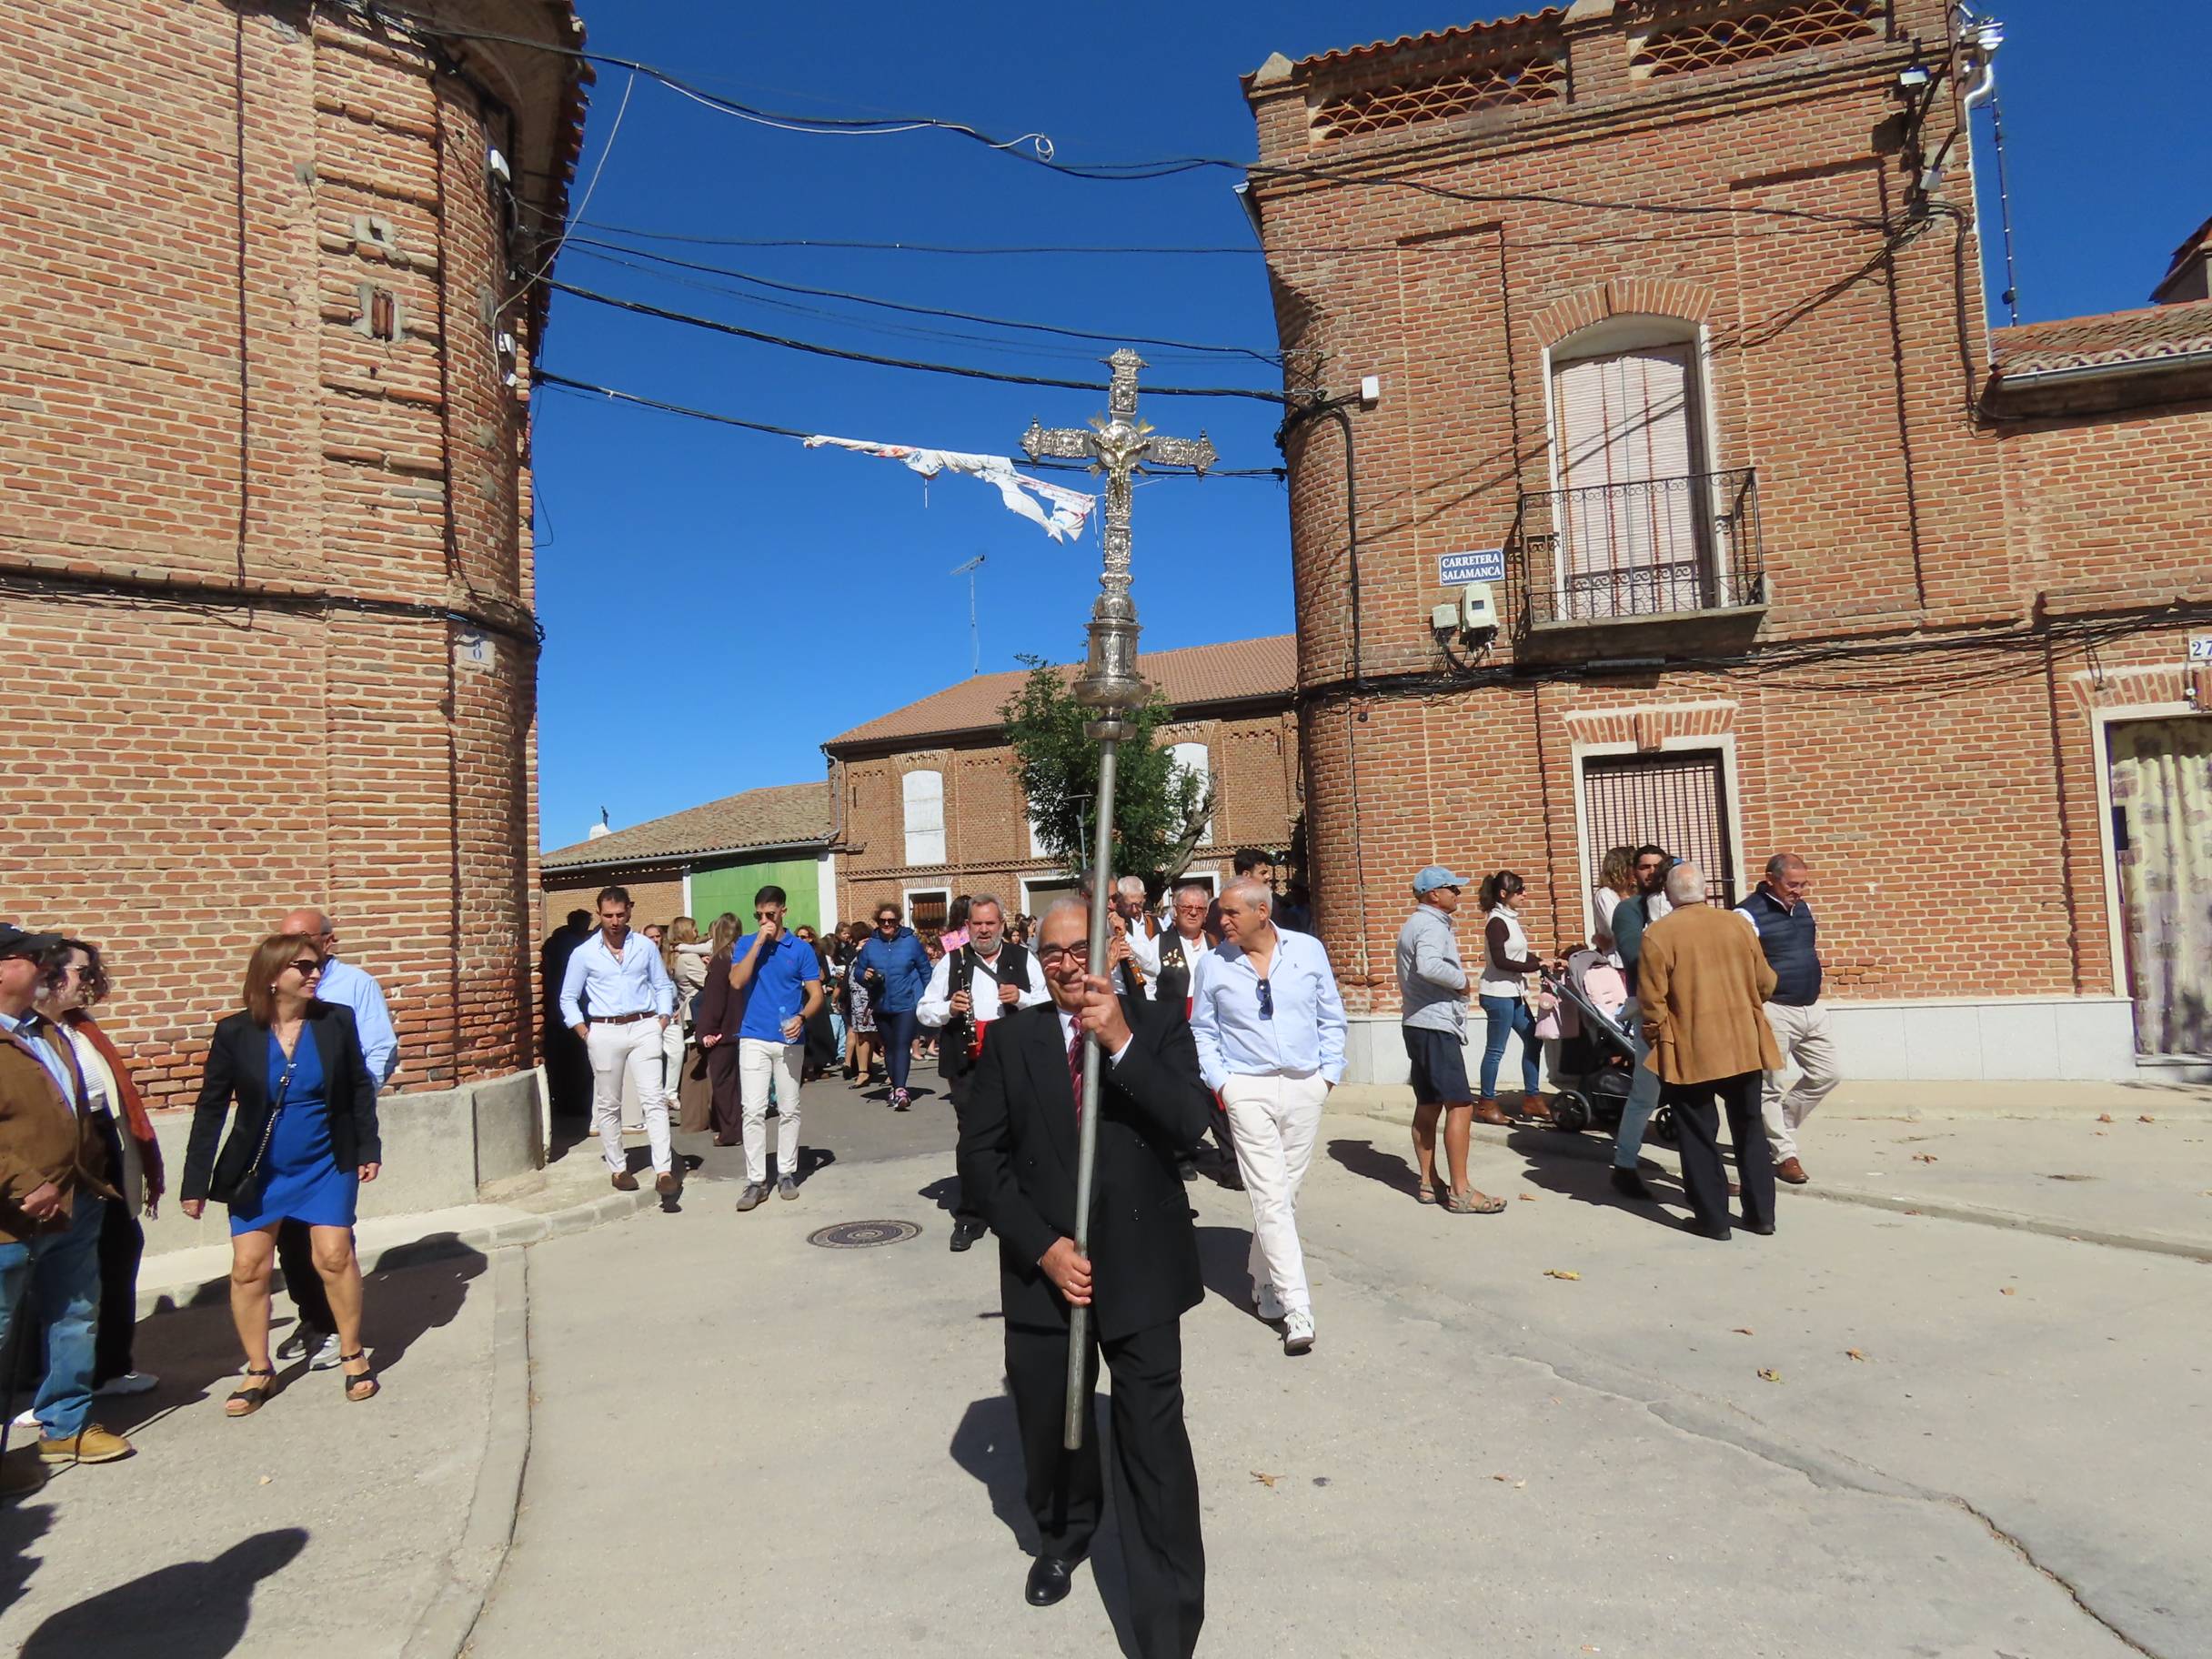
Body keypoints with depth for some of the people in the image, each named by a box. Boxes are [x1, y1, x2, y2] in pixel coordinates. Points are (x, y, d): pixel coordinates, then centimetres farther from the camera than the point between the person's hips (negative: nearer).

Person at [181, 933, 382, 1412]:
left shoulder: (337, 1020, -8)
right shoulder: (235, 1032, -9)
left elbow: (360, 1087, 2)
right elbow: (210, 1108, -3)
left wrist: (368, 1147, 0)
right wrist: (195, 1182, -2)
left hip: (326, 1165, -1)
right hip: (259, 1171, 1)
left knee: (335, 1255, -5)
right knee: (248, 1268, 4)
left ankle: (353, 1355, 14)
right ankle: (259, 1371, 23)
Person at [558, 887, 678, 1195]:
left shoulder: (645, 948, 6)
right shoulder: (584, 953, 4)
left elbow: (663, 987, 14)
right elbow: (568, 998, 10)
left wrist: (663, 1021, 1)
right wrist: (585, 1034, 0)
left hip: (643, 1028, 0)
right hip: (605, 1032, 0)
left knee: (654, 1100, -9)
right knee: (608, 1105, 8)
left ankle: (663, 1171, -14)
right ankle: (617, 1168, 21)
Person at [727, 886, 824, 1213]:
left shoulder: (801, 948, 2)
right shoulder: (745, 944, 5)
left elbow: (816, 993, 0)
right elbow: (736, 982, -11)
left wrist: (802, 1017, -19)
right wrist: (758, 943, -13)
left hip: (790, 1040, 0)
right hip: (754, 1038, 0)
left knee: (789, 1110, 8)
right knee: (754, 1111, -5)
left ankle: (787, 1173, 20)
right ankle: (756, 1180, 1)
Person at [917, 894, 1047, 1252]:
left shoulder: (1023, 960, 7)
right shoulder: (951, 962, 8)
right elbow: (923, 1010, 9)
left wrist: (1022, 998, -12)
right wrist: (948, 1008, -11)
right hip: (967, 1064, 0)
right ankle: (968, 1218, 13)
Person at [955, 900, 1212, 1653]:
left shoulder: (1157, 1030, -2)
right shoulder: (1011, 1039, 0)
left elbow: (1190, 1123, -18)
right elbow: (980, 1155, -3)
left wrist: (1121, 1044, -29)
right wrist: (1043, 1246, -11)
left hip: (1139, 1273, -2)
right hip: (1043, 1270, 2)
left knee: (1154, 1447, -1)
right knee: (1046, 1424, 18)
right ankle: (1061, 1537, 50)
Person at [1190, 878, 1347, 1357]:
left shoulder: (1308, 950, 1)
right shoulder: (1214, 964, -1)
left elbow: (1331, 1018, 9)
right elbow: (1202, 1031, 9)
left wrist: (1329, 1071, 3)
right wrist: (1218, 1080, -2)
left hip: (1305, 1087, 2)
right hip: (1248, 1090, -2)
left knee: (1285, 1193, 11)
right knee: (1270, 1197, -8)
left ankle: (1264, 1281, 30)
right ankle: (1297, 1310, -5)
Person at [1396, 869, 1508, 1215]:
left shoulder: (1417, 923, 19)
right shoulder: (1432, 925, -14)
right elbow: (1429, 966, -33)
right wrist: (1461, 980, -18)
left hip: (1418, 1024, 11)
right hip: (1436, 1025, -11)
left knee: (1428, 1106, 12)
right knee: (1460, 1105, -10)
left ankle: (1428, 1183, 17)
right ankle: (1460, 1192, -10)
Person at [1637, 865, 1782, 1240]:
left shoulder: (1658, 934, -10)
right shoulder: (1737, 925, 3)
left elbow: (1651, 1000, -12)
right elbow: (1765, 984, 9)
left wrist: (1655, 1037, 4)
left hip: (1691, 1052, -4)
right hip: (1744, 1046, 5)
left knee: (1699, 1137, 6)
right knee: (1749, 1130, 17)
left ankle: (1712, 1218, 11)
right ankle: (1761, 1213, 23)